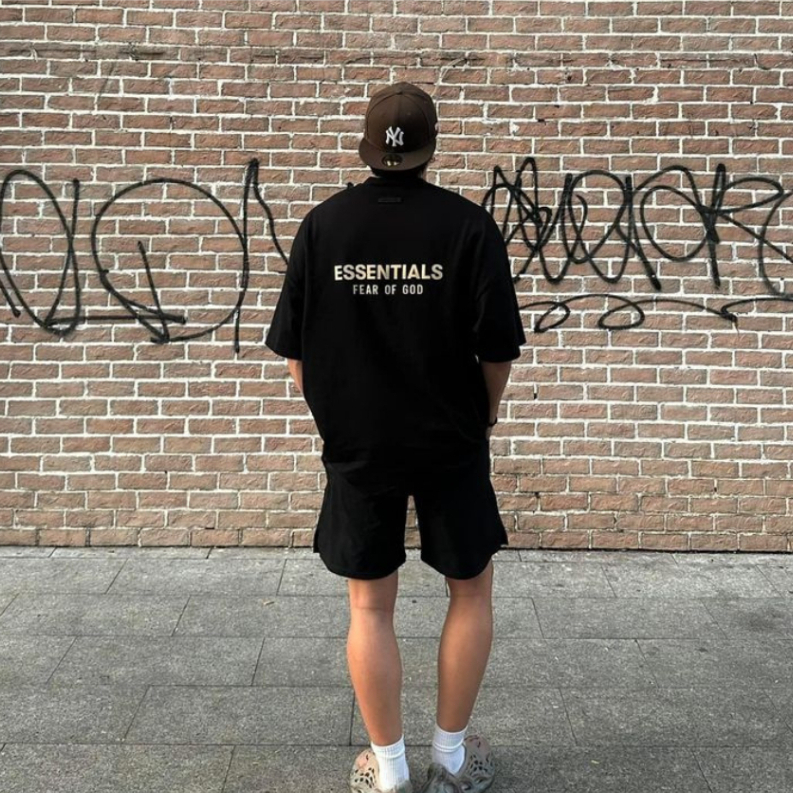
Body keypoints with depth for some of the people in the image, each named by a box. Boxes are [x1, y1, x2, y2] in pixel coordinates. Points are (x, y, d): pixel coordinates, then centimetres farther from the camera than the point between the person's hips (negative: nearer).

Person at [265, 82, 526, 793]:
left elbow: (294, 350, -2)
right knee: (471, 591, 18)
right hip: (451, 444, -1)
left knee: (370, 605, 13)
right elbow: (498, 348, -9)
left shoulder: (322, 225, -4)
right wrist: (483, 416, 9)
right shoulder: (468, 225, -9)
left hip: (356, 444, 1)